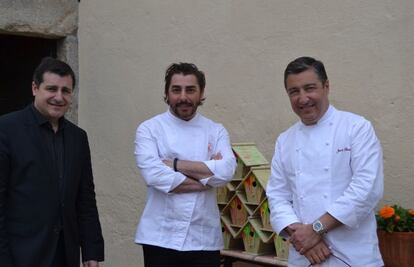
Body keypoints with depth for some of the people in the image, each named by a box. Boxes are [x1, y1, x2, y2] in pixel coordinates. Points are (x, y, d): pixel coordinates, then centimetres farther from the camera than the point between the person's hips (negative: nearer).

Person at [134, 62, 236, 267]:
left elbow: (226, 171, -11)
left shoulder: (216, 131, 7)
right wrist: (207, 175, -11)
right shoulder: (150, 129, 0)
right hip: (161, 238, -2)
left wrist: (175, 164, -12)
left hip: (204, 239, 2)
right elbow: (153, 174, -16)